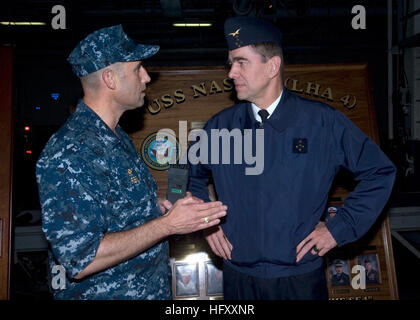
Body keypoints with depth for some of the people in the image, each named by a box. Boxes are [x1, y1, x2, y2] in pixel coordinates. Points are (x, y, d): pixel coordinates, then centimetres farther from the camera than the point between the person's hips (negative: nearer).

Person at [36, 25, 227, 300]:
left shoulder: (116, 136, 6)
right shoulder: (69, 156, -25)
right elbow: (80, 259, -29)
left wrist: (156, 207, -1)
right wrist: (167, 224, -26)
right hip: (105, 292, -8)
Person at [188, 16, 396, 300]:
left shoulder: (325, 123, -8)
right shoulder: (219, 127, -1)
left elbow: (380, 172, -1)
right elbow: (194, 174, 16)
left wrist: (340, 227, -6)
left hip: (301, 279, -1)